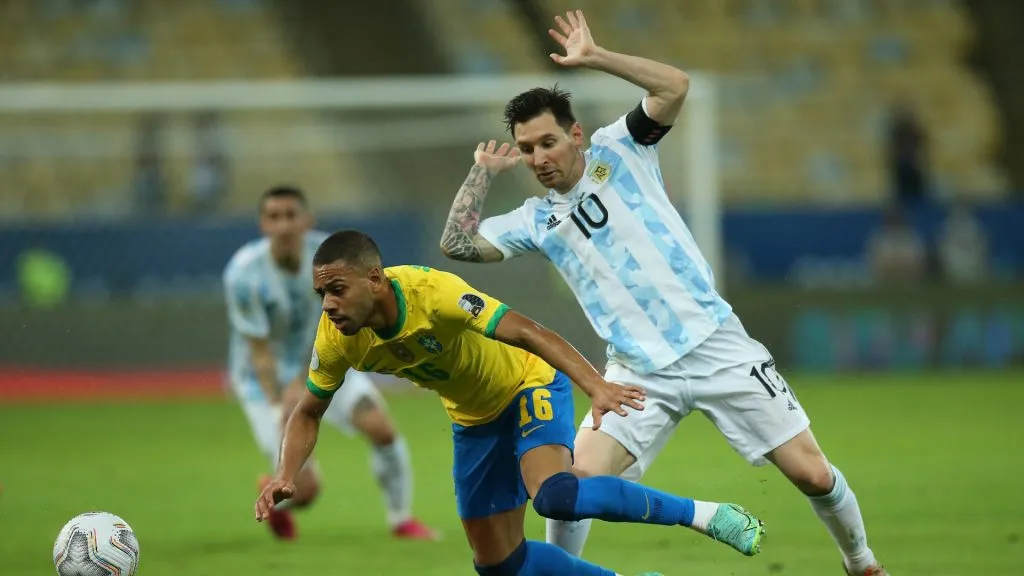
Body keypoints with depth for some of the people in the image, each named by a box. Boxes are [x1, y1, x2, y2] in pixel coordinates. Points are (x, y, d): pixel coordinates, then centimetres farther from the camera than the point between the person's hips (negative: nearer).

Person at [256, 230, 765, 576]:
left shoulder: (430, 292, -34)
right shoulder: (336, 339, -18)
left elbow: (525, 332, -38)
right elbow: (308, 413, -1)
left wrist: (596, 386, -50)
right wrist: (286, 475, -20)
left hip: (530, 383, -6)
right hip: (474, 419, 7)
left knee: (553, 494, -33)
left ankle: (702, 514, -17)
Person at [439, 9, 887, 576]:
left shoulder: (617, 151, 2)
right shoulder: (535, 221, 9)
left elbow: (673, 86, -11)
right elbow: (457, 244, 1)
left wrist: (594, 58, -13)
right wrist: (483, 171, 5)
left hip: (717, 344, -2)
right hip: (640, 373, 2)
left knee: (811, 473, -3)